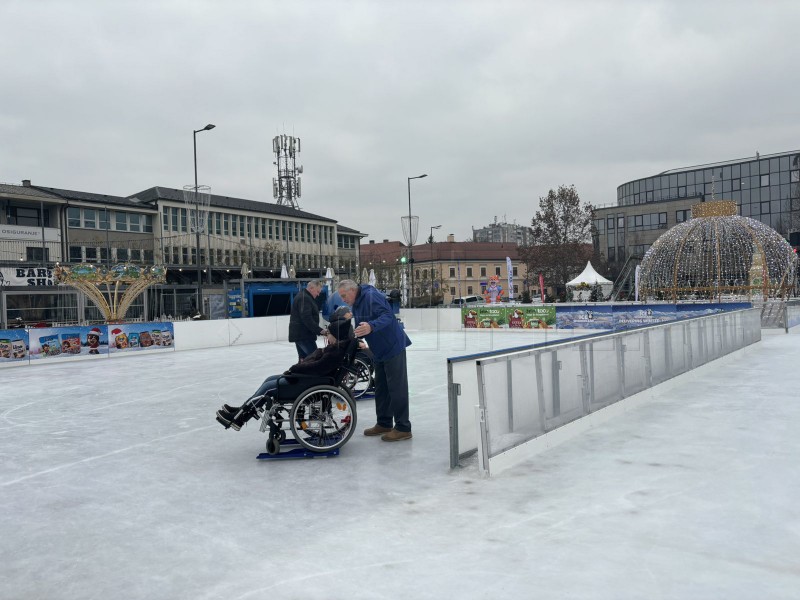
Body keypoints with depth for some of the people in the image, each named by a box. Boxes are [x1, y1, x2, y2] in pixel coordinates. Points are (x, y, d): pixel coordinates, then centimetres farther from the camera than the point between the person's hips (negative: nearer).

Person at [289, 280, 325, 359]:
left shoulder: (302, 296, 20)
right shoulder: (304, 298, -15)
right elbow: (307, 318, -24)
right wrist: (319, 330, -26)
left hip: (299, 334, 11)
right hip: (304, 335, -11)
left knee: (303, 359, 12)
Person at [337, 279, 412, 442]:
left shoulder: (371, 296, -19)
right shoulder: (356, 304, 11)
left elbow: (387, 316, -31)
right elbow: (360, 328, 16)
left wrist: (371, 326, -48)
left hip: (393, 347, -10)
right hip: (379, 351, 10)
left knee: (397, 387, -6)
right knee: (381, 387, 14)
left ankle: (403, 428, 0)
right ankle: (384, 423, 24)